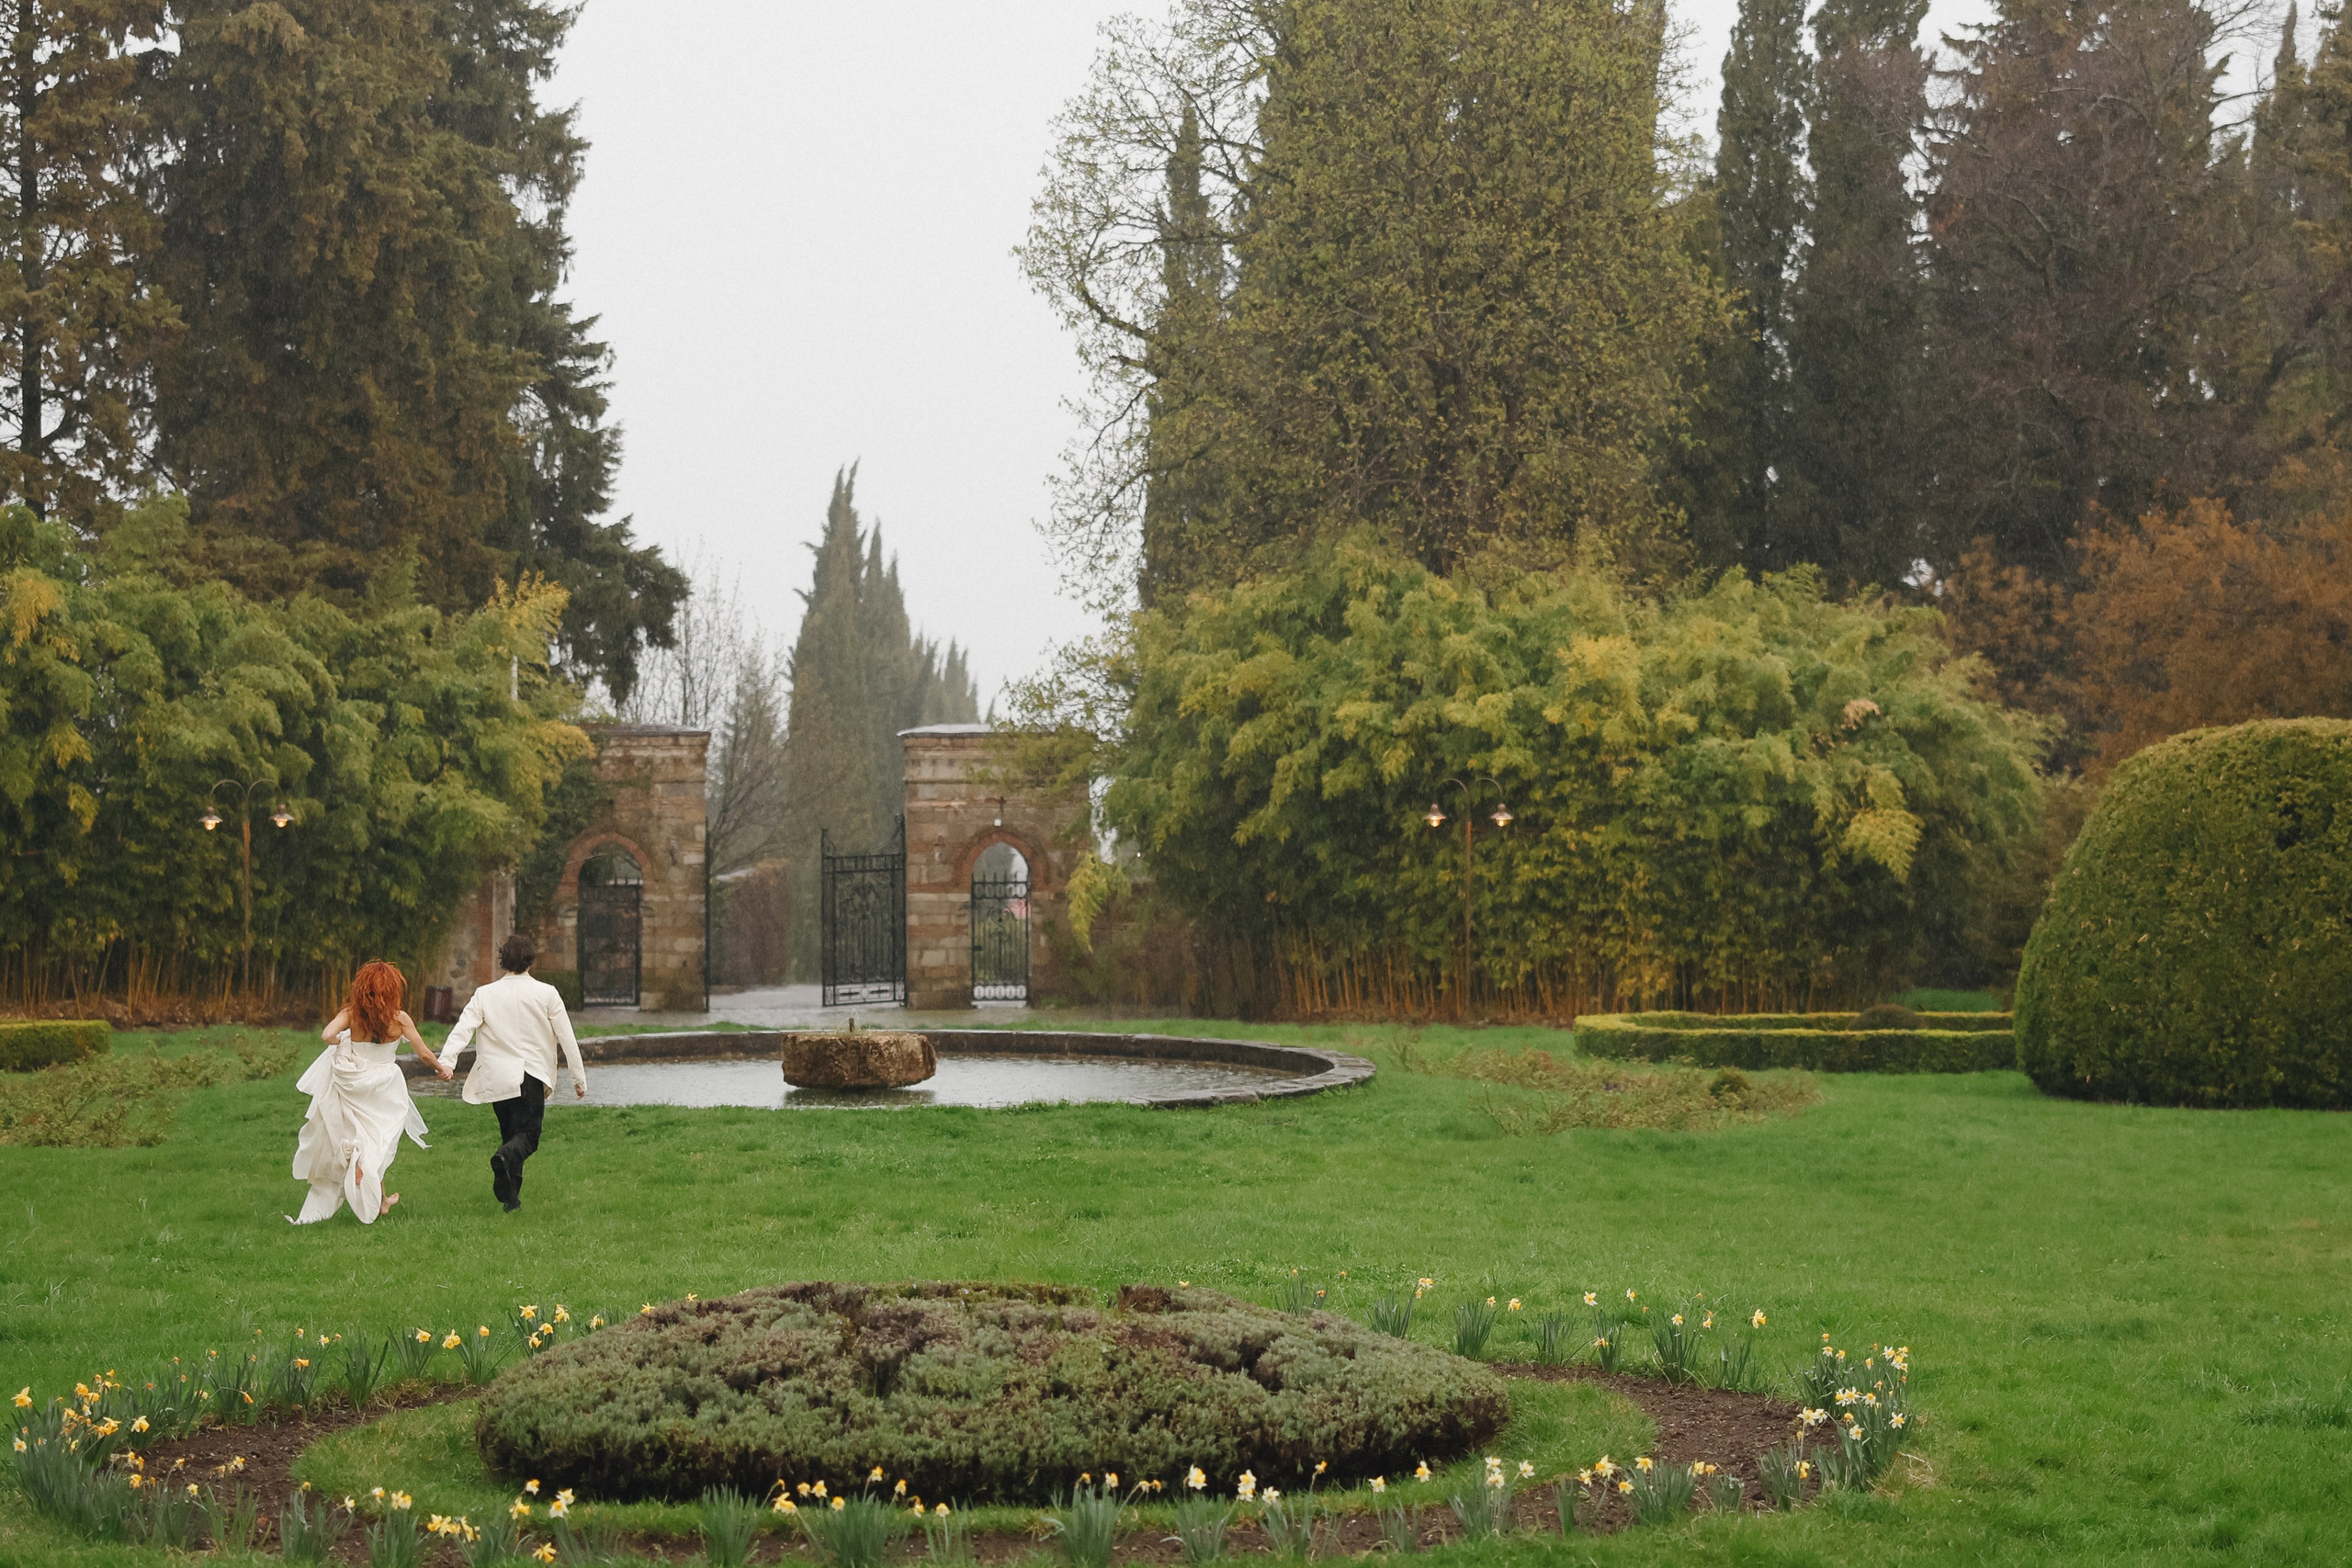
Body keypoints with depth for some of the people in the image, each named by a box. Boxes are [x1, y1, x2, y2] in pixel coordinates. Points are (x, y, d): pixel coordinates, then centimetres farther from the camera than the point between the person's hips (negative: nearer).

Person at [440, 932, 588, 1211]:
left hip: (497, 1078, 2)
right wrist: (579, 1077, 6)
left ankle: (510, 1197, 10)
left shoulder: (485, 995, 1)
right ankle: (506, 1157, -34)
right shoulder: (546, 994, -2)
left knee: (509, 1132, 16)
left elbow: (462, 1029, -11)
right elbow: (566, 1037, -1)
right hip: (531, 1075, -2)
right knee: (527, 1136, 0)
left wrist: (445, 1062, -17)